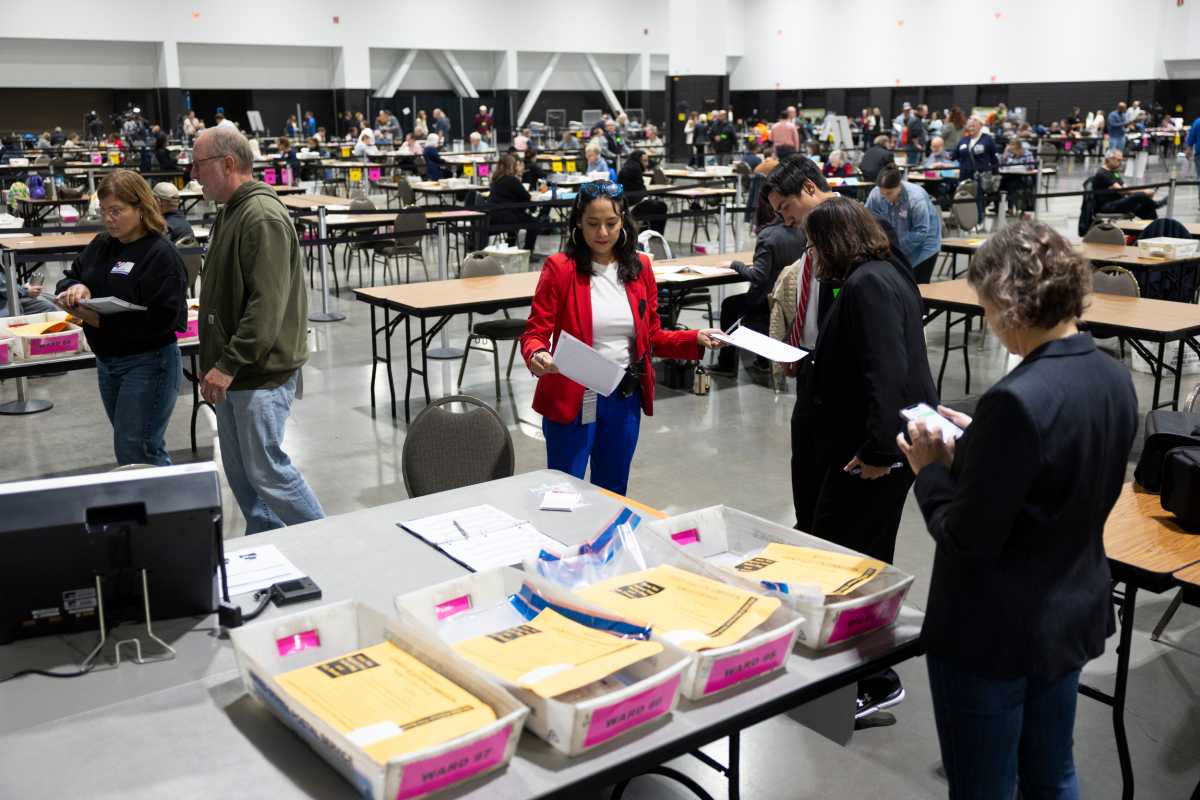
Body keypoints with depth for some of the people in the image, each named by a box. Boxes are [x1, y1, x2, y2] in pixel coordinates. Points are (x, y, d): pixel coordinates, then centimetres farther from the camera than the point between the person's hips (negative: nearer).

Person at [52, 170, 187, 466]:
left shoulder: (160, 253, -15)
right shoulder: (101, 245, 9)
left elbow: (160, 319, -23)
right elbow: (70, 276, 14)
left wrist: (100, 320, -27)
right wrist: (76, 288, -11)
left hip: (147, 362, -8)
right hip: (107, 360, 8)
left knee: (135, 452, -8)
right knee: (146, 448, 17)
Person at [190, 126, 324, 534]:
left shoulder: (263, 217, -18)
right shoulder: (229, 212, 16)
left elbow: (266, 305, -25)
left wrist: (228, 365, -23)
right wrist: (213, 360, 19)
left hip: (262, 373, -10)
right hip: (233, 370, 10)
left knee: (265, 469, -5)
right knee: (240, 470, 14)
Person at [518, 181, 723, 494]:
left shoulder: (640, 267, 5)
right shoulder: (560, 268, -8)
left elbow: (652, 336, 12)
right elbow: (535, 333, -9)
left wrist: (695, 339, -3)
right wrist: (536, 356, -30)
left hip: (624, 399, 4)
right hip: (572, 399, -4)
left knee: (612, 492, 17)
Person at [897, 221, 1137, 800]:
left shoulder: (1016, 403, -29)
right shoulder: (1115, 379, -2)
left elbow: (966, 541, -24)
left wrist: (931, 469, -8)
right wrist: (973, 445, 8)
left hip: (994, 636, -8)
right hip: (1074, 616, 8)